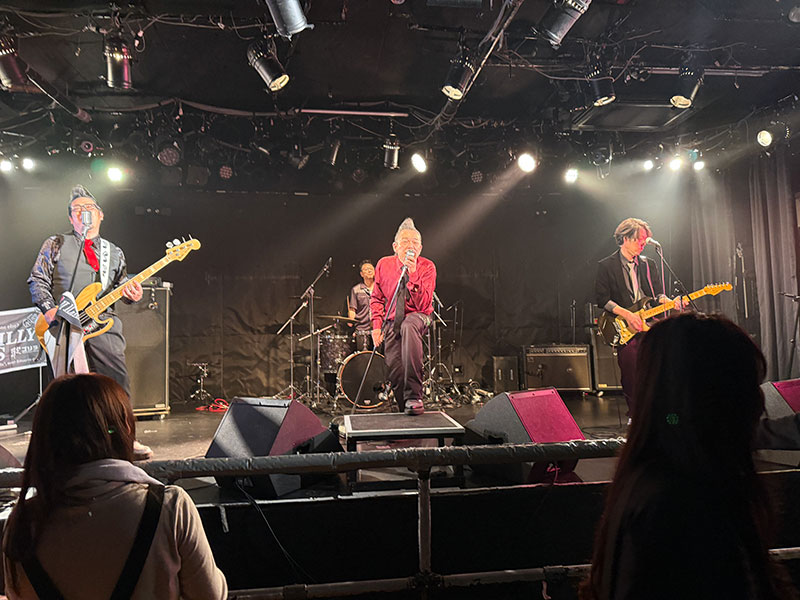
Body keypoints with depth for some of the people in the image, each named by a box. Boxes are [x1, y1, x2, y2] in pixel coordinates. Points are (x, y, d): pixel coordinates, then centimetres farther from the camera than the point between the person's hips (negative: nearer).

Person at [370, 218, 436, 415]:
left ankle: (414, 397, -41)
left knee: (409, 326, -39)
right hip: (392, 321, 4)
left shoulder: (427, 267, -10)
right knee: (395, 373, -8)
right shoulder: (383, 265, -1)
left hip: (417, 317, -3)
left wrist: (413, 275, -29)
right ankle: (405, 411, 20)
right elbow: (376, 298, 11)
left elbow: (423, 305, -20)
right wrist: (377, 325, -1)